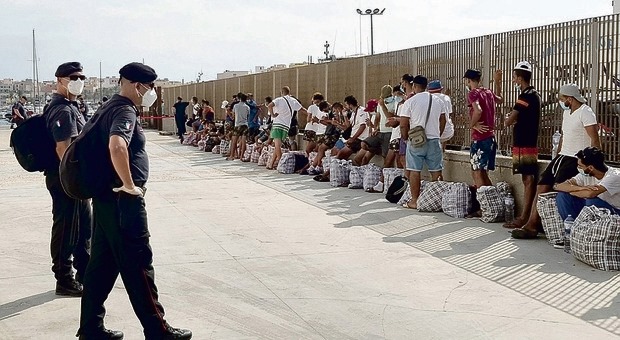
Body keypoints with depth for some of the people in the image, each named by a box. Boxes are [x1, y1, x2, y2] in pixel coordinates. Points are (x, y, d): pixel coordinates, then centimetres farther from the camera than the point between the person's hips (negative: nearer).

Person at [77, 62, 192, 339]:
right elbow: (117, 146, -38)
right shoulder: (125, 111, -17)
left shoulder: (110, 107, 14)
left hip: (106, 197, 10)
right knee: (138, 265, -2)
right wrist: (129, 185, -26)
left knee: (102, 262, 13)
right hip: (123, 201, -10)